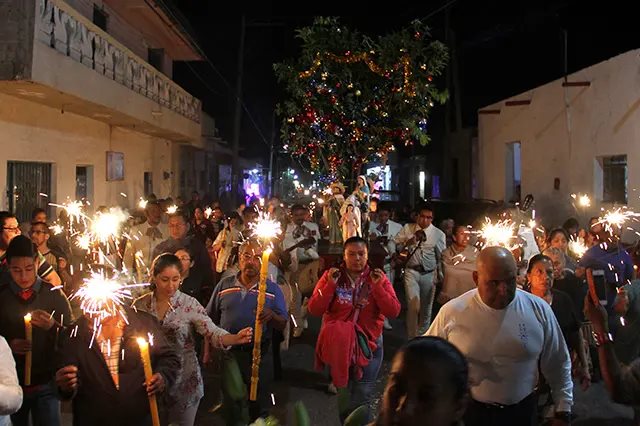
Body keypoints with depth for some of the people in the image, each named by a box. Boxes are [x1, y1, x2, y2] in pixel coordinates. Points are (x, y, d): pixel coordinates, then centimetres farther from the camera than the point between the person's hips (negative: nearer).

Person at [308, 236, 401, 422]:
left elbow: (394, 312, -11)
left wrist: (378, 287, -21)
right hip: (338, 343, 0)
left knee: (362, 398, 4)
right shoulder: (331, 276, -5)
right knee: (344, 394, 14)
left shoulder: (378, 277, -3)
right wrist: (330, 285, -21)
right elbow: (314, 310, -11)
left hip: (369, 343, 0)